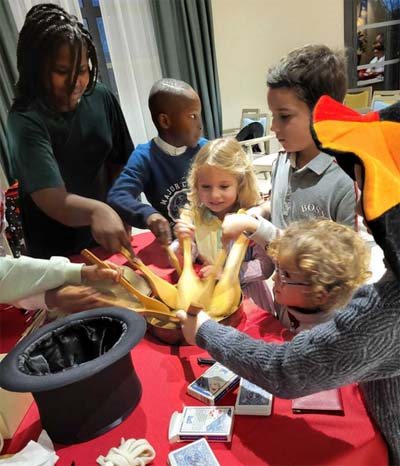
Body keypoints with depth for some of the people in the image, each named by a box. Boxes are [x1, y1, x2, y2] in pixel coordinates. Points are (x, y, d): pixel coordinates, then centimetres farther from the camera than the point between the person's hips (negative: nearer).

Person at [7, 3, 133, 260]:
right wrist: (96, 210, -54)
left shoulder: (101, 97, -11)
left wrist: (121, 223, -10)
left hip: (105, 237, 4)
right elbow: (53, 201, -35)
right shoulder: (26, 120, -24)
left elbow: (120, 162, -3)